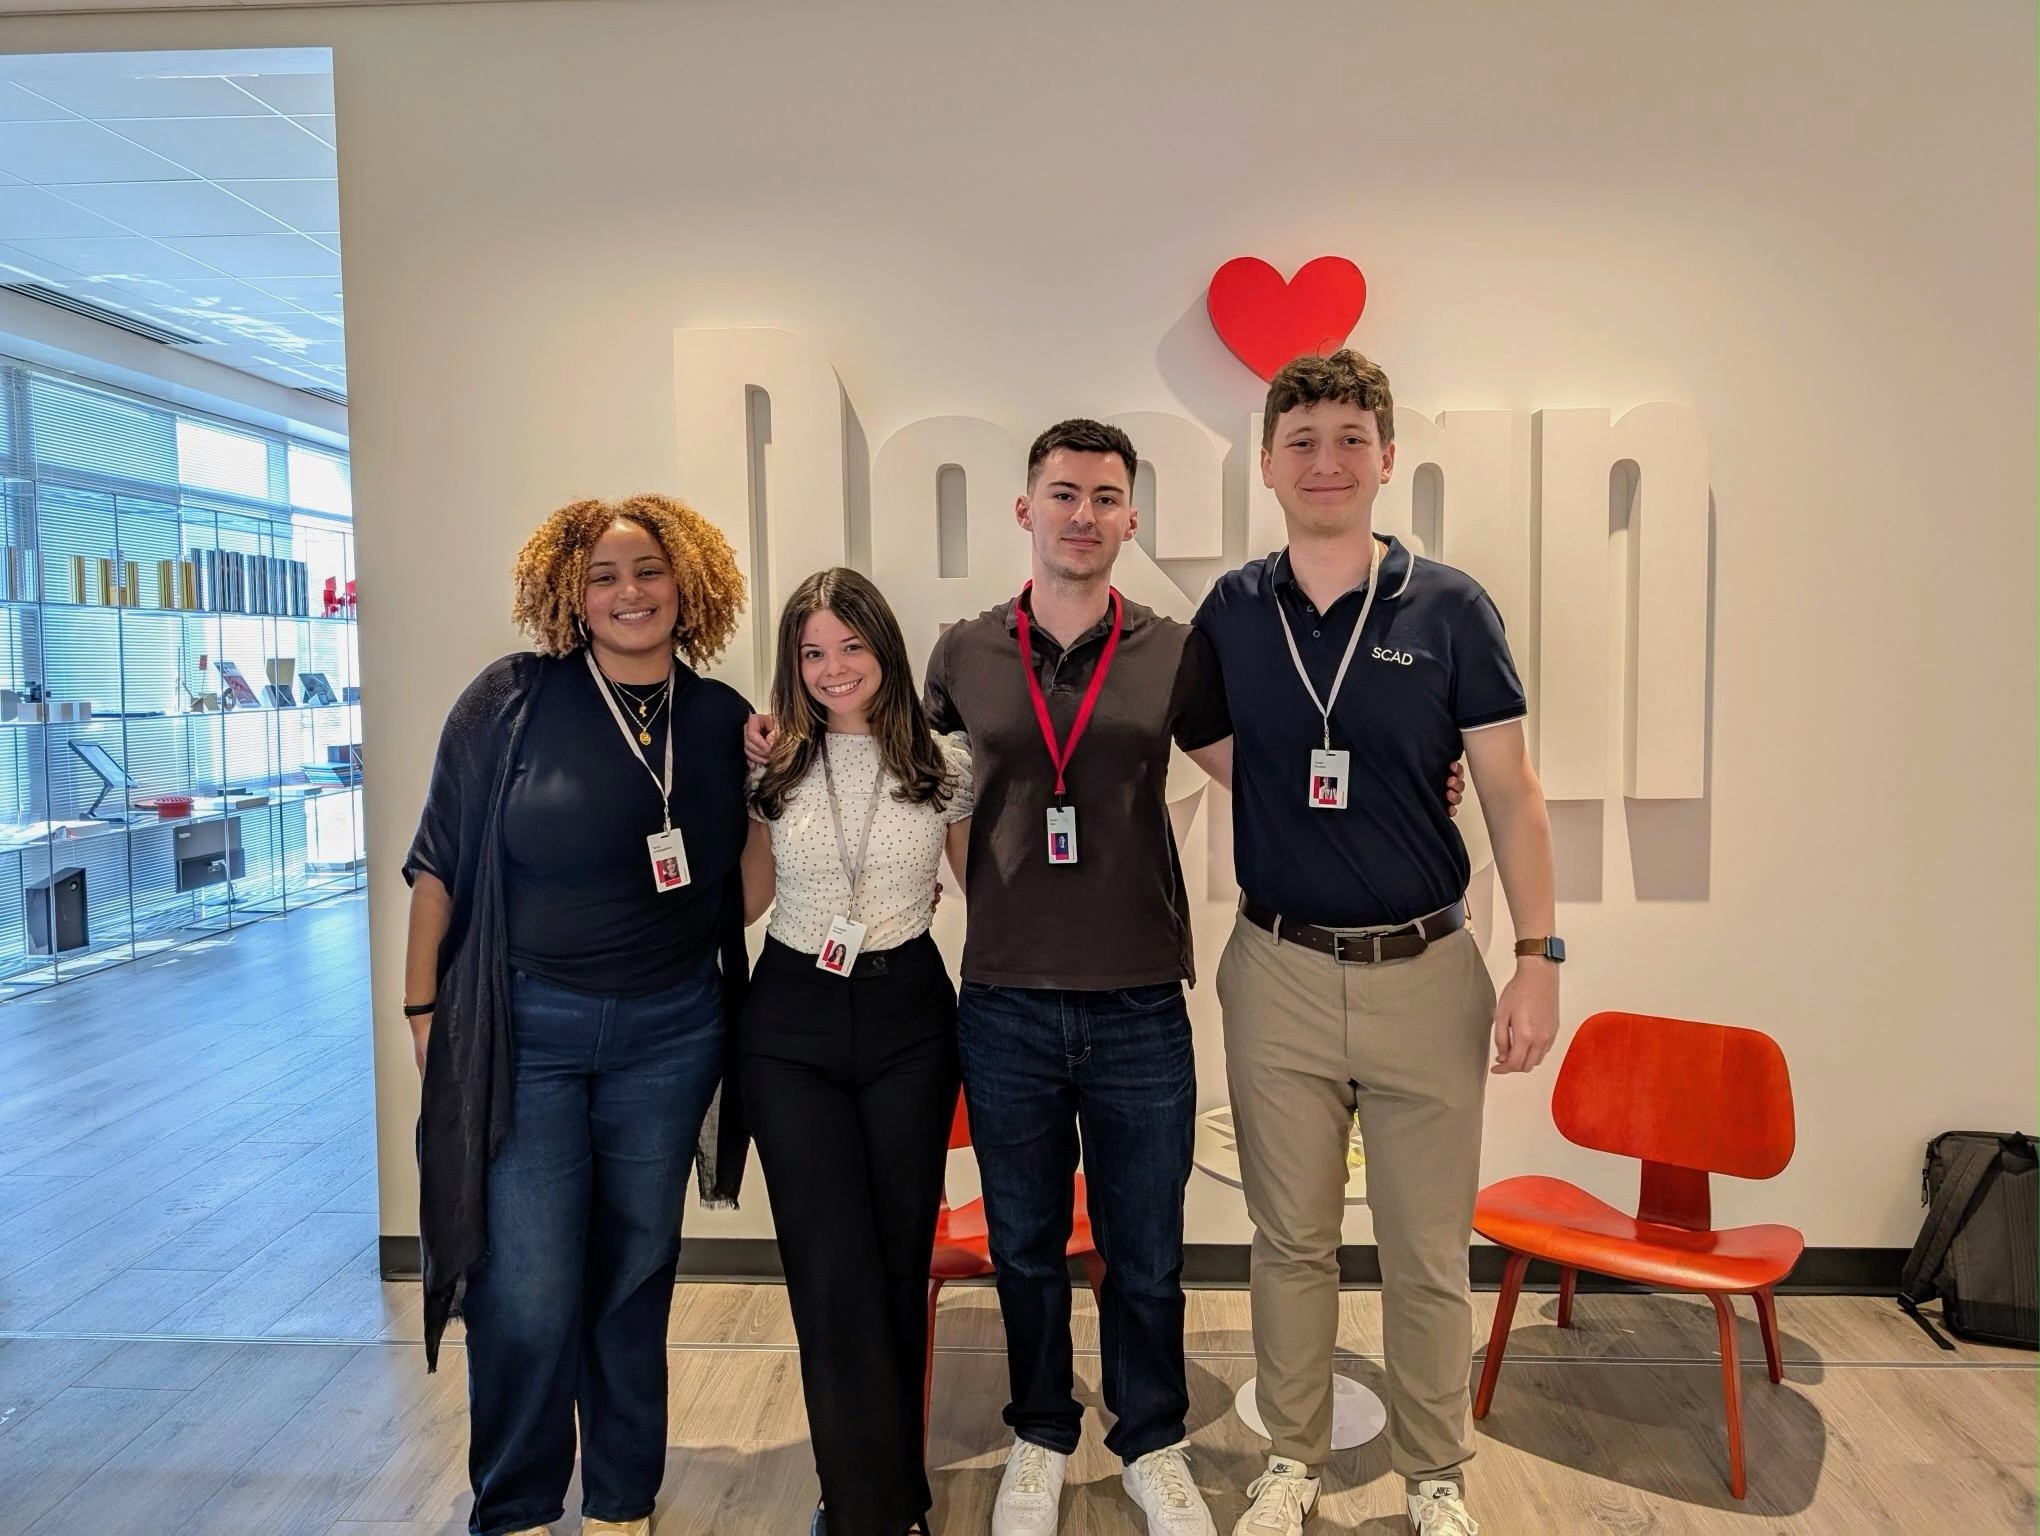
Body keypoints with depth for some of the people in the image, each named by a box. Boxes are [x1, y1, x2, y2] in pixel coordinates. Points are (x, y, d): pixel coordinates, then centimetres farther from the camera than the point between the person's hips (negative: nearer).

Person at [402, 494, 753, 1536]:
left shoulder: (721, 720, 2)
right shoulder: (511, 700, -7)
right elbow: (440, 860, -2)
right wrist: (424, 1007, -2)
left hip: (669, 1030, 3)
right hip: (524, 1027, -2)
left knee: (636, 1275, 14)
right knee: (528, 1292, 1)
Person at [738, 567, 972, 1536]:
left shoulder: (943, 767, -1)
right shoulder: (773, 768, 1)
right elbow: (746, 902, 8)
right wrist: (737, 789, 1)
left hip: (906, 1018, 0)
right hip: (791, 1026, 0)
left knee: (899, 1254, 11)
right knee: (833, 1267, 1)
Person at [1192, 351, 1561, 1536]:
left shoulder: (1450, 607, -3)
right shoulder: (1230, 612, 2)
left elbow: (1511, 792, -3)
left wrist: (1538, 955, -7)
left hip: (1426, 972, -1)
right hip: (1280, 972, 1)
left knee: (1430, 1257, 10)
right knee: (1292, 1242, 14)